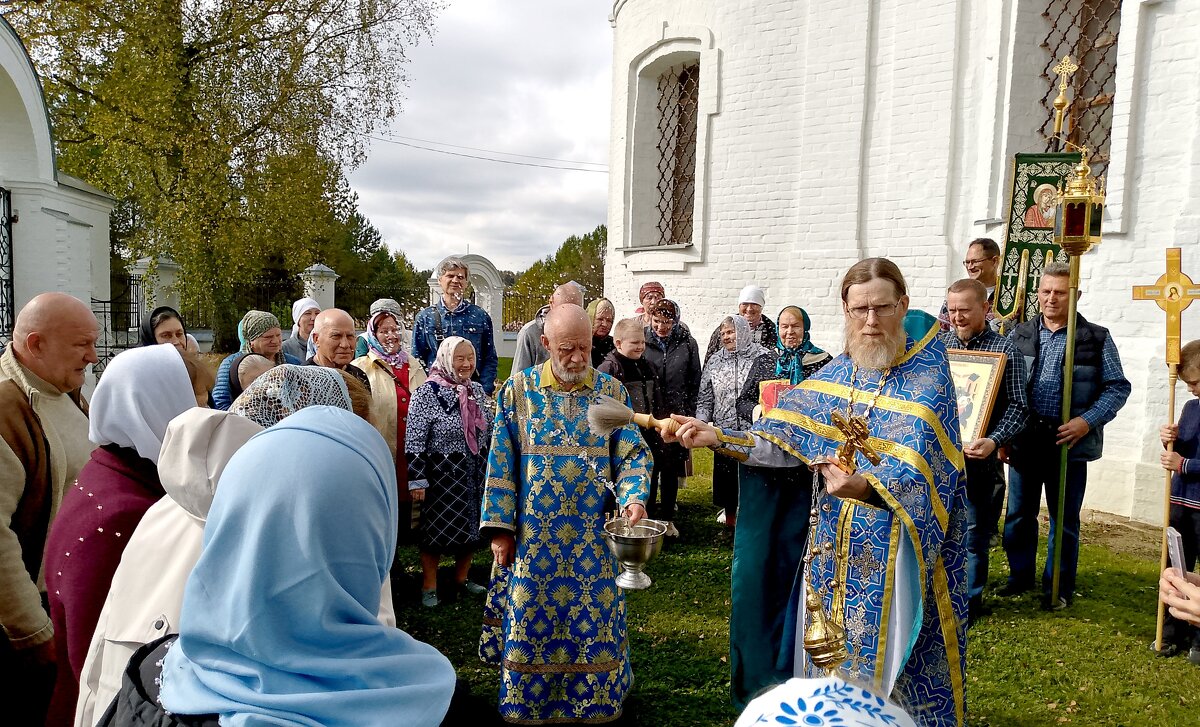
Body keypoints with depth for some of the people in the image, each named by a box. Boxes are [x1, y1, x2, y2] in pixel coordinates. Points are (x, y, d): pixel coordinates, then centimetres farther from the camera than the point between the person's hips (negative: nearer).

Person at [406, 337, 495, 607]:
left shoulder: (477, 390, 5)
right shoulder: (428, 392, -14)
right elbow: (414, 442, -15)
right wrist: (417, 480, -16)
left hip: (475, 472, 6)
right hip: (443, 474, -6)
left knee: (471, 527, 15)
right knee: (437, 530, 6)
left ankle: (462, 578, 35)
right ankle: (429, 586, 24)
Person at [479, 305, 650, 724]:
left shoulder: (613, 392, 1)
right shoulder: (519, 390, -1)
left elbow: (631, 453, 1)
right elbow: (500, 463, -1)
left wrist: (632, 497, -19)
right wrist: (500, 526, -5)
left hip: (595, 540, 1)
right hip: (534, 538, 0)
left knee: (594, 622, 8)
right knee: (532, 621, 8)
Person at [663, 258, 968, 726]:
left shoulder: (927, 376, -12)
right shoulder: (837, 374, 4)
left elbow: (917, 470, -23)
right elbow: (785, 436, 3)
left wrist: (865, 487, -41)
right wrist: (717, 437, -7)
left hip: (894, 548, -5)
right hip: (836, 546, 5)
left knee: (890, 656, 6)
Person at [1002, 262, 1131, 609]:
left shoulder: (1097, 339, -1)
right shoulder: (1019, 335, 5)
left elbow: (1117, 387, -1)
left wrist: (1087, 421, -15)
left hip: (1069, 444, -2)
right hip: (1024, 440, 2)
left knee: (1064, 519, 9)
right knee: (1018, 515, 13)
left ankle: (1058, 587, 25)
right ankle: (1020, 575, 30)